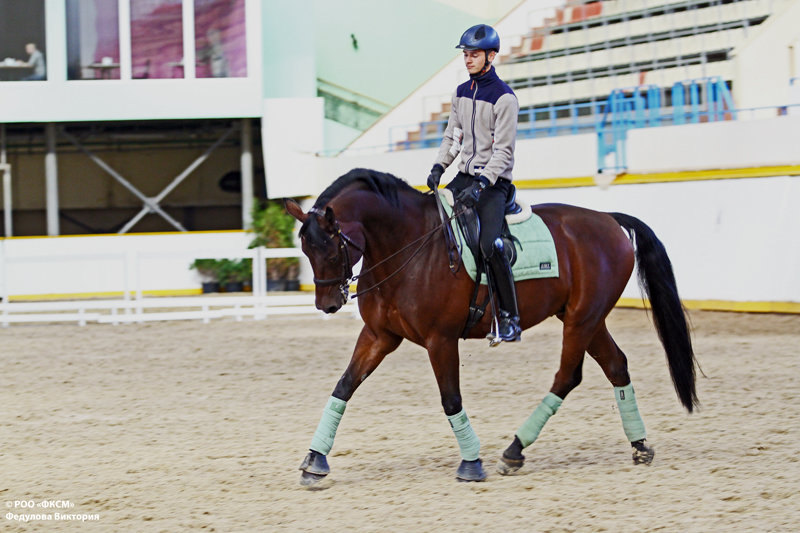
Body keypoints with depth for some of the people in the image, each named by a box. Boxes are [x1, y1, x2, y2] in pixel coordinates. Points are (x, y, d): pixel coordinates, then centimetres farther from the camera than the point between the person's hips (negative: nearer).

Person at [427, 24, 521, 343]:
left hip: (494, 182, -8)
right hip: (465, 176, 8)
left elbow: (503, 150, -15)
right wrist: (439, 166, 2)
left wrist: (481, 185, -25)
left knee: (490, 245, -25)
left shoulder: (504, 98, -11)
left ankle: (510, 318, -18)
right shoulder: (461, 92, 11)